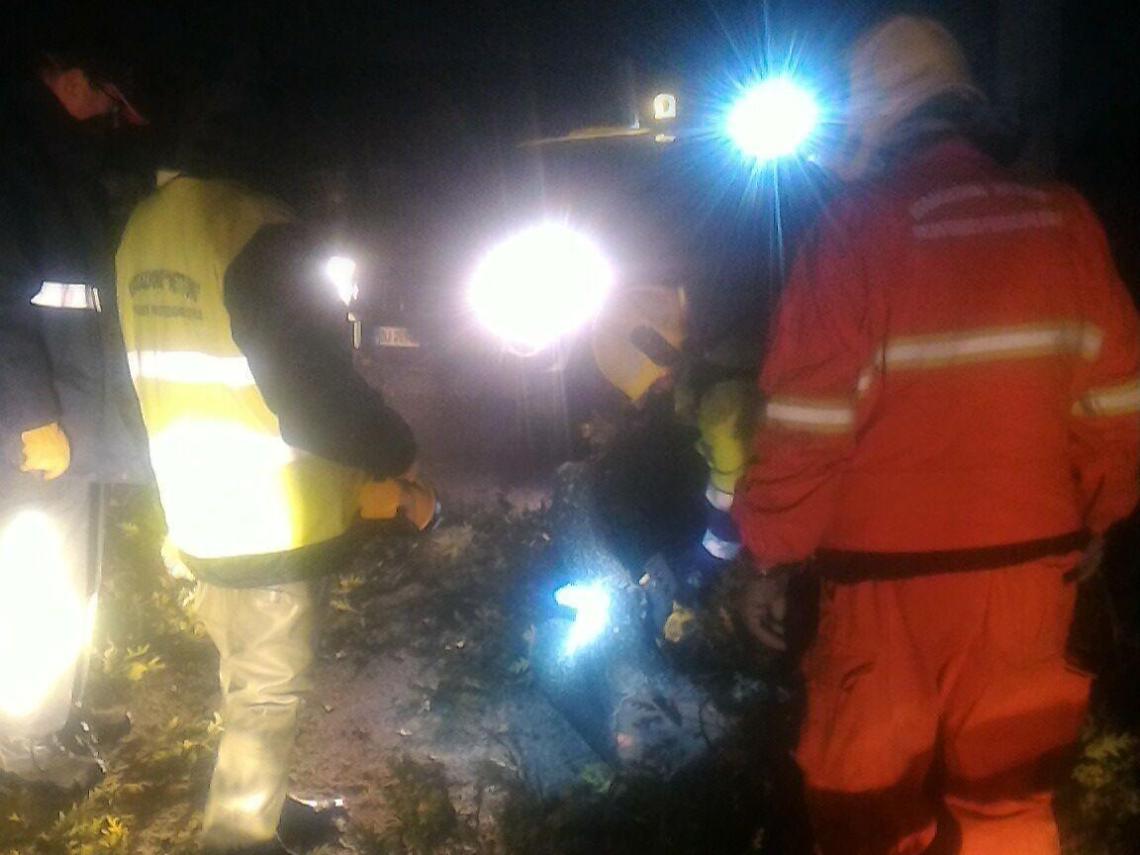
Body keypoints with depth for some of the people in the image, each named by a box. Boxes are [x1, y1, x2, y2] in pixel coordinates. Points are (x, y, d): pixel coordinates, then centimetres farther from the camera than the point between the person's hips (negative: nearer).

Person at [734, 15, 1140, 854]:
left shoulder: (859, 228, -12)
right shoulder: (1065, 222, 1)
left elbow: (808, 426, -13)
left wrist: (768, 556, -2)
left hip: (894, 575, -4)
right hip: (1028, 565, 4)